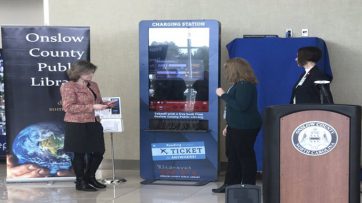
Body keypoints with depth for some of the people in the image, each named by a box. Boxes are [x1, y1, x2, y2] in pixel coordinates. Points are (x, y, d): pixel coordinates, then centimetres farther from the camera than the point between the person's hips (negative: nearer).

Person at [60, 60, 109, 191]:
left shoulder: (94, 85, 13)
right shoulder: (68, 87, -8)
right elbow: (69, 107, -17)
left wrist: (105, 105, 1)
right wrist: (92, 107, -21)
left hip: (93, 124, 7)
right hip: (77, 126, -7)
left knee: (98, 152, 9)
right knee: (79, 153, 3)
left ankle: (90, 177, 30)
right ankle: (80, 182, 18)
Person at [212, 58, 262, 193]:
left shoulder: (245, 85, -18)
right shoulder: (238, 84, 13)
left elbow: (240, 106, -27)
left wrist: (223, 95, -20)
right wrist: (229, 125, 21)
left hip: (245, 128, -10)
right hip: (236, 126, 10)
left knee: (245, 156, -1)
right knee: (232, 156, 16)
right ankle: (230, 184, 26)